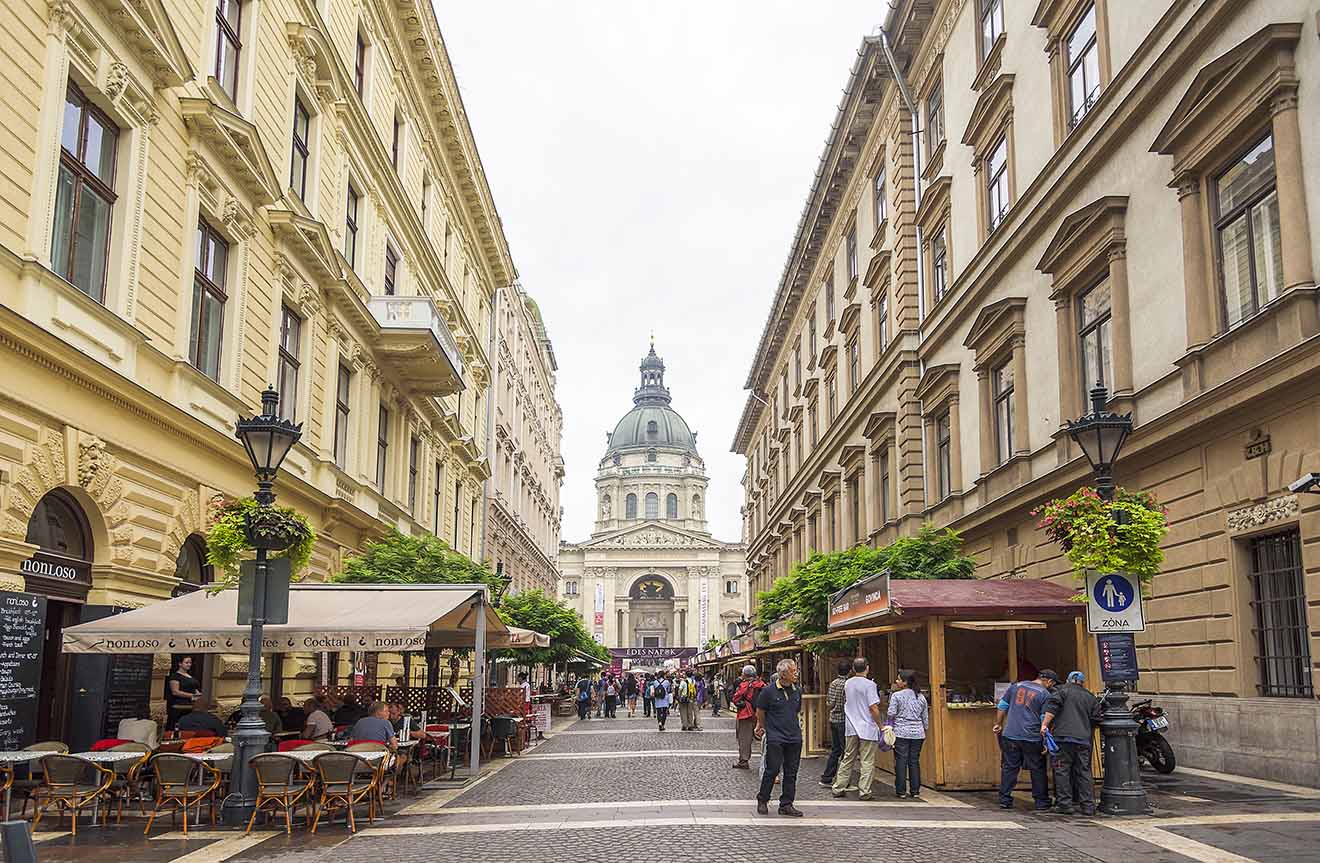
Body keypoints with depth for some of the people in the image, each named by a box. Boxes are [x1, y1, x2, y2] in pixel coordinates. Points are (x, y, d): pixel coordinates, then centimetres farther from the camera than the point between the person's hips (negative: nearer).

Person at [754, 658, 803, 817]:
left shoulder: (797, 691, 8)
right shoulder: (769, 691, -8)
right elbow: (760, 712, 5)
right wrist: (762, 727, 16)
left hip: (794, 737, 5)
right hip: (775, 738, -5)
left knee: (791, 772, 6)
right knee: (772, 770, -4)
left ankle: (786, 805, 15)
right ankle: (762, 801, 13)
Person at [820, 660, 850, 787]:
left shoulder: (833, 683, 5)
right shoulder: (848, 684, -15)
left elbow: (829, 703, 7)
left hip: (833, 719, 7)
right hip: (843, 720, -7)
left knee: (835, 750, 16)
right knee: (846, 751, 1)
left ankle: (826, 778, 18)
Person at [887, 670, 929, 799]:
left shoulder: (896, 696, -6)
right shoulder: (921, 697, 9)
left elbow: (891, 713, -11)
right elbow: (925, 718, 12)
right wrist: (925, 730, 23)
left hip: (901, 732, -4)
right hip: (918, 733, 4)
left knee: (901, 761, 1)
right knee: (915, 761, 9)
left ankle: (901, 791, 2)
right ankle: (915, 791, 10)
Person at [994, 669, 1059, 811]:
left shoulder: (1017, 686, 11)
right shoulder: (1045, 694, -3)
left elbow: (1002, 706, 15)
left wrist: (998, 724, 22)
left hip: (1010, 735, 4)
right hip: (1032, 738, -4)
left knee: (1009, 767, 9)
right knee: (1037, 770, 8)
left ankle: (1004, 800, 8)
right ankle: (1041, 802, 12)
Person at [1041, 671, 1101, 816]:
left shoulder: (1063, 690, 7)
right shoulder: (1091, 698, 20)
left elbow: (1052, 707, -8)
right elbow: (1095, 720, 18)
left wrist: (1044, 724, -9)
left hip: (1064, 737, -4)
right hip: (1084, 740, 4)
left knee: (1062, 771, 0)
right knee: (1084, 772, 9)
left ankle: (1064, 804, -3)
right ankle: (1088, 806, 8)